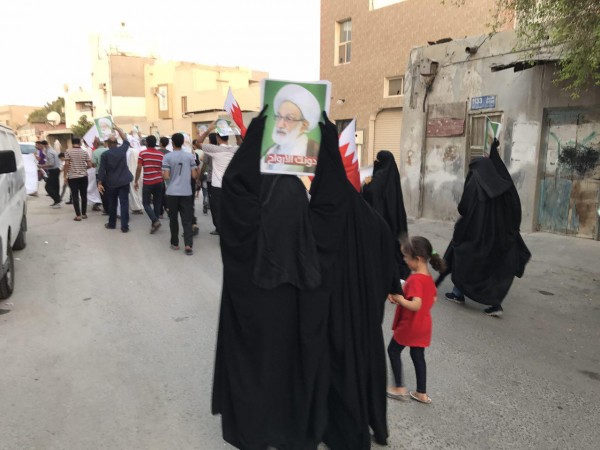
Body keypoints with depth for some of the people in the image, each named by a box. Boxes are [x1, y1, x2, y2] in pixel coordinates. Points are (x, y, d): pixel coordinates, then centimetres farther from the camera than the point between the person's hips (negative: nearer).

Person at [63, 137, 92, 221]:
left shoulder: (68, 151, -4)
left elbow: (66, 164, -10)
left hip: (72, 177, -2)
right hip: (83, 176, 2)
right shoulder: (84, 152, 1)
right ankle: (84, 214, 15)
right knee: (84, 195, 10)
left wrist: (65, 176, -3)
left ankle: (78, 215, -2)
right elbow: (89, 165, -2)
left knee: (75, 196, 0)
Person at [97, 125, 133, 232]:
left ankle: (111, 224, 27)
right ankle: (124, 226, -3)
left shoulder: (105, 154, -5)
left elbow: (102, 170, -7)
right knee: (124, 203, -1)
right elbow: (126, 140, 20)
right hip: (124, 181, 1)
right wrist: (117, 129, 28)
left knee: (112, 204, 14)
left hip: (111, 183, 0)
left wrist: (100, 183, -1)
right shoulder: (122, 150, -1)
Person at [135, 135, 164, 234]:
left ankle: (155, 221, -13)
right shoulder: (161, 154, 5)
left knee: (146, 203, 5)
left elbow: (139, 169, -6)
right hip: (159, 182, 3)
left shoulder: (142, 153, -4)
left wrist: (136, 182, 3)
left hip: (148, 182, -3)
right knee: (157, 203, 11)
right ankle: (154, 223, 15)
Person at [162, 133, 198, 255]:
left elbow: (166, 176, -10)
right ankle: (188, 245, -9)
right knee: (187, 219, 2)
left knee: (173, 219, 12)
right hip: (186, 192, 1)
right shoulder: (190, 156, -1)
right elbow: (194, 175, -2)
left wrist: (162, 174, 11)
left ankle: (175, 243, 21)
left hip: (172, 192, -1)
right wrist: (197, 170, 19)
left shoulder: (167, 157, -5)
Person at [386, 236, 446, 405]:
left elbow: (416, 305, -36)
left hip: (409, 326, -8)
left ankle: (400, 388, 21)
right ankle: (422, 393, 27)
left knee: (393, 350, 13)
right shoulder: (429, 277, 1)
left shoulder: (415, 279, -27)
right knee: (418, 356, 19)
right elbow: (433, 300, 12)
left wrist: (399, 299, -24)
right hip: (423, 325, 8)